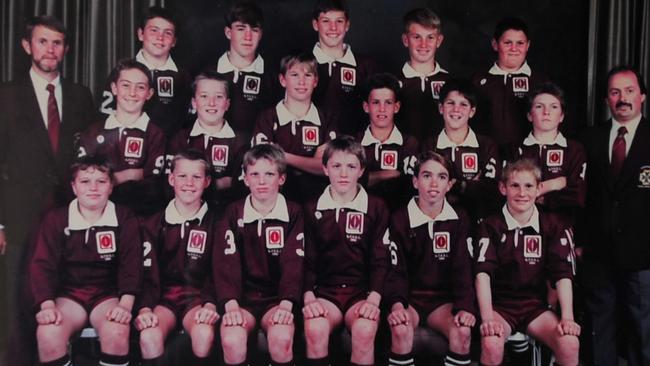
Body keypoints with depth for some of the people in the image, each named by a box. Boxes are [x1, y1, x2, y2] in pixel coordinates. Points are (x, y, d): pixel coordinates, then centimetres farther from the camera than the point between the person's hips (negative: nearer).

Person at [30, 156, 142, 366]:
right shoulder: (56, 219, 3)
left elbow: (131, 264, -6)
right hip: (69, 295, 1)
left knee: (117, 331, -33)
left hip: (108, 295, -1)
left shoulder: (124, 219, 1)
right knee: (47, 333, -30)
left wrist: (126, 304, -20)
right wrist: (47, 305, -18)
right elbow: (42, 264, -3)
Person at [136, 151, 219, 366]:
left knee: (204, 334, -33)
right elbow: (148, 272, 2)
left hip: (198, 296, -1)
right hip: (163, 296, 1)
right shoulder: (154, 224, 9)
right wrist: (145, 308, -14)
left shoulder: (214, 223, 6)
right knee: (149, 336, -31)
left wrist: (211, 304, -15)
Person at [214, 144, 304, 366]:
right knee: (232, 341, -29)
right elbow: (226, 262, -6)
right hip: (242, 297, 1)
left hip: (277, 298, 0)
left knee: (282, 338, -31)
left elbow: (293, 263, -6)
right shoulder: (233, 213, 4)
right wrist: (231, 305, -20)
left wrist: (286, 305, -20)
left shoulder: (293, 214, 2)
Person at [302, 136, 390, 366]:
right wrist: (309, 297, -9)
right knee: (315, 328, -32)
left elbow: (380, 260, 2)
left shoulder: (376, 208, 6)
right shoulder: (312, 209, 9)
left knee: (364, 329, -33)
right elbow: (307, 260, 7)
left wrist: (374, 299, -12)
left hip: (362, 291, 0)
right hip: (324, 291, 1)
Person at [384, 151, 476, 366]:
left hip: (444, 300, 1)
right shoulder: (399, 220, -1)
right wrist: (396, 304, -24)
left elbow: (463, 269, -2)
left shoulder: (459, 220, 3)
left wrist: (465, 307, -18)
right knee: (400, 329, -32)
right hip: (409, 297, -1)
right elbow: (397, 270, -6)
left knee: (463, 330, -29)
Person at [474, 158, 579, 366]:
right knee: (491, 344, -31)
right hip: (499, 305, -2)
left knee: (570, 344, -23)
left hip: (535, 306, 2)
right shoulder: (491, 226, -3)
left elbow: (563, 274, -3)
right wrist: (487, 318, -26)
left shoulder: (551, 226, 4)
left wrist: (567, 317, -16)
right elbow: (483, 273, -14)